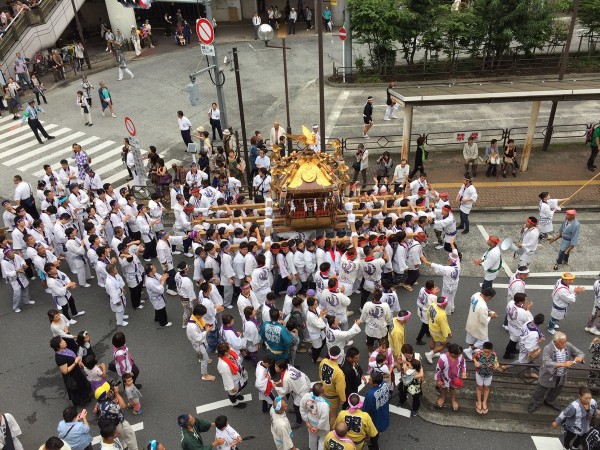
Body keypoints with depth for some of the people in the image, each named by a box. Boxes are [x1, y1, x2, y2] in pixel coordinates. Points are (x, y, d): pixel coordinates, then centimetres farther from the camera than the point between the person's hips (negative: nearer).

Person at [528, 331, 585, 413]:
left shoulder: (568, 346, -14)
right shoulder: (547, 349, -30)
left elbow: (580, 353, -3)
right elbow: (547, 364, -38)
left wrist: (579, 358, -28)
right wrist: (563, 364, -47)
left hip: (561, 376, 5)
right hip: (548, 376, -5)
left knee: (556, 392, 28)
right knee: (541, 392, 15)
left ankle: (549, 402, 56)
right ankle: (534, 404, 40)